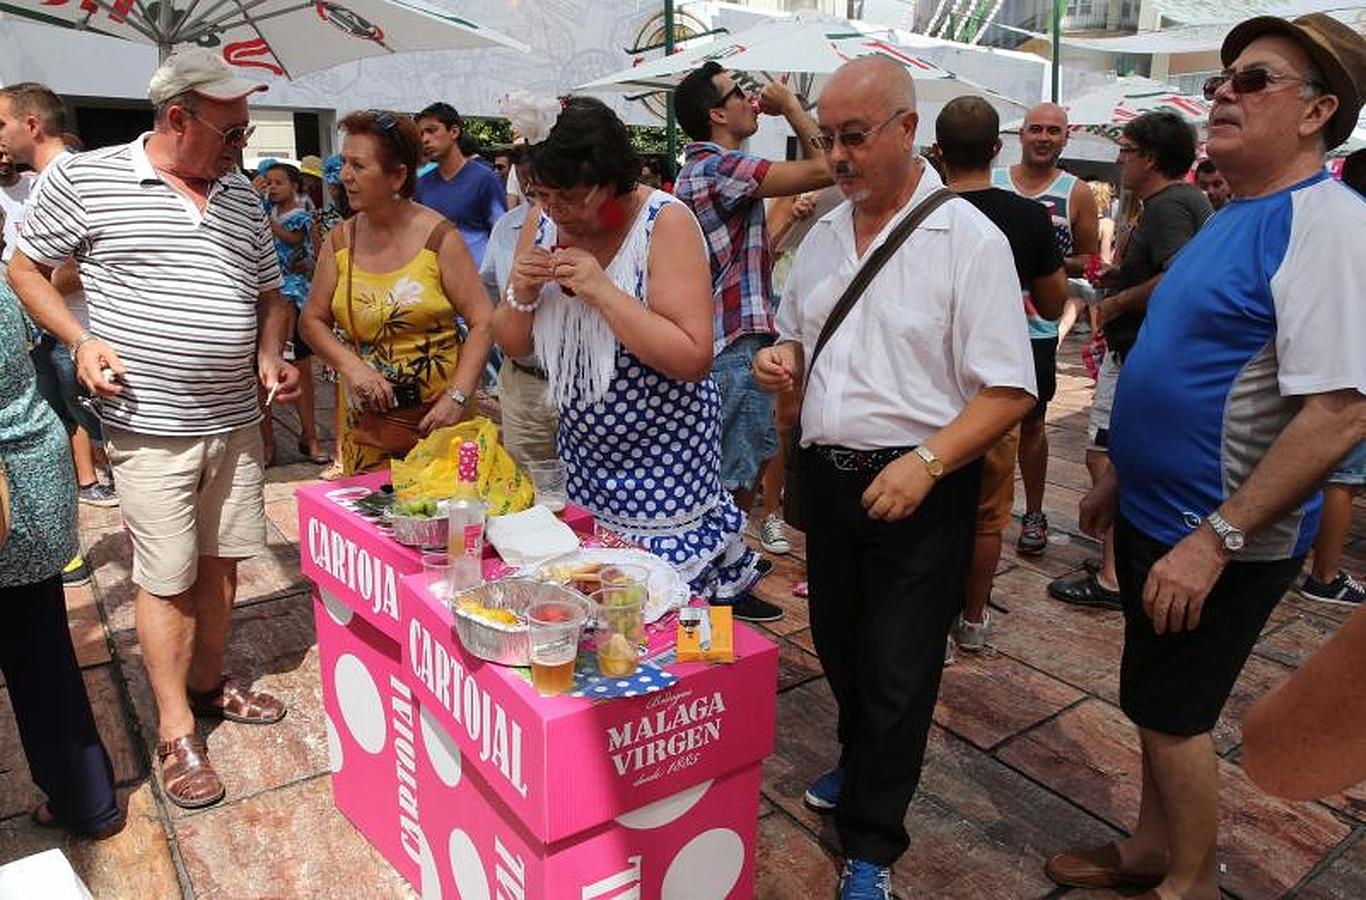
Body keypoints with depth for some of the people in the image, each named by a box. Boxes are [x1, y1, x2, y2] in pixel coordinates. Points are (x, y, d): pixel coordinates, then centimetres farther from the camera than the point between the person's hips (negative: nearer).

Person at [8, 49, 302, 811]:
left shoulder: (244, 197, 7)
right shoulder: (85, 178, -5)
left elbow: (271, 295, 16)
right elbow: (26, 269, 5)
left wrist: (272, 356, -2)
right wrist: (80, 341, -9)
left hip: (237, 420, 5)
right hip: (151, 425, -4)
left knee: (221, 562, 14)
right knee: (167, 578, 2)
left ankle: (209, 683, 34)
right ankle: (177, 733, 17)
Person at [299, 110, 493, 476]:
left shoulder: (438, 236, -6)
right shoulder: (339, 241, 6)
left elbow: (482, 322, -8)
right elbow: (312, 320, 8)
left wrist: (457, 398, -16)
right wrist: (350, 365, -10)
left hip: (436, 418, -3)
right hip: (364, 420, 4)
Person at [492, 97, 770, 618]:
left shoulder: (666, 222, -16)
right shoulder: (543, 221, 1)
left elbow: (693, 358, -24)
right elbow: (513, 346, 7)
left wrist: (601, 291, -27)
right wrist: (521, 295, -14)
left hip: (662, 460, -5)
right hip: (583, 452, 6)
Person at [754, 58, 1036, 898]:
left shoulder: (967, 238, -12)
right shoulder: (823, 236, 7)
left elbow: (1009, 390, -15)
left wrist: (927, 461, -27)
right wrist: (780, 361, -2)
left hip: (919, 489, -6)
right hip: (828, 474, 6)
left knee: (896, 673, 5)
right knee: (839, 647, 20)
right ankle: (862, 765, 47)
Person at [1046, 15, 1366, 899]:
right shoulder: (1232, 218, 10)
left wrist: (1217, 538, -27)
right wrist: (1121, 478, 20)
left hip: (1220, 538, -9)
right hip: (1159, 516, 9)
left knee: (1172, 711, 6)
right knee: (1158, 703, 20)